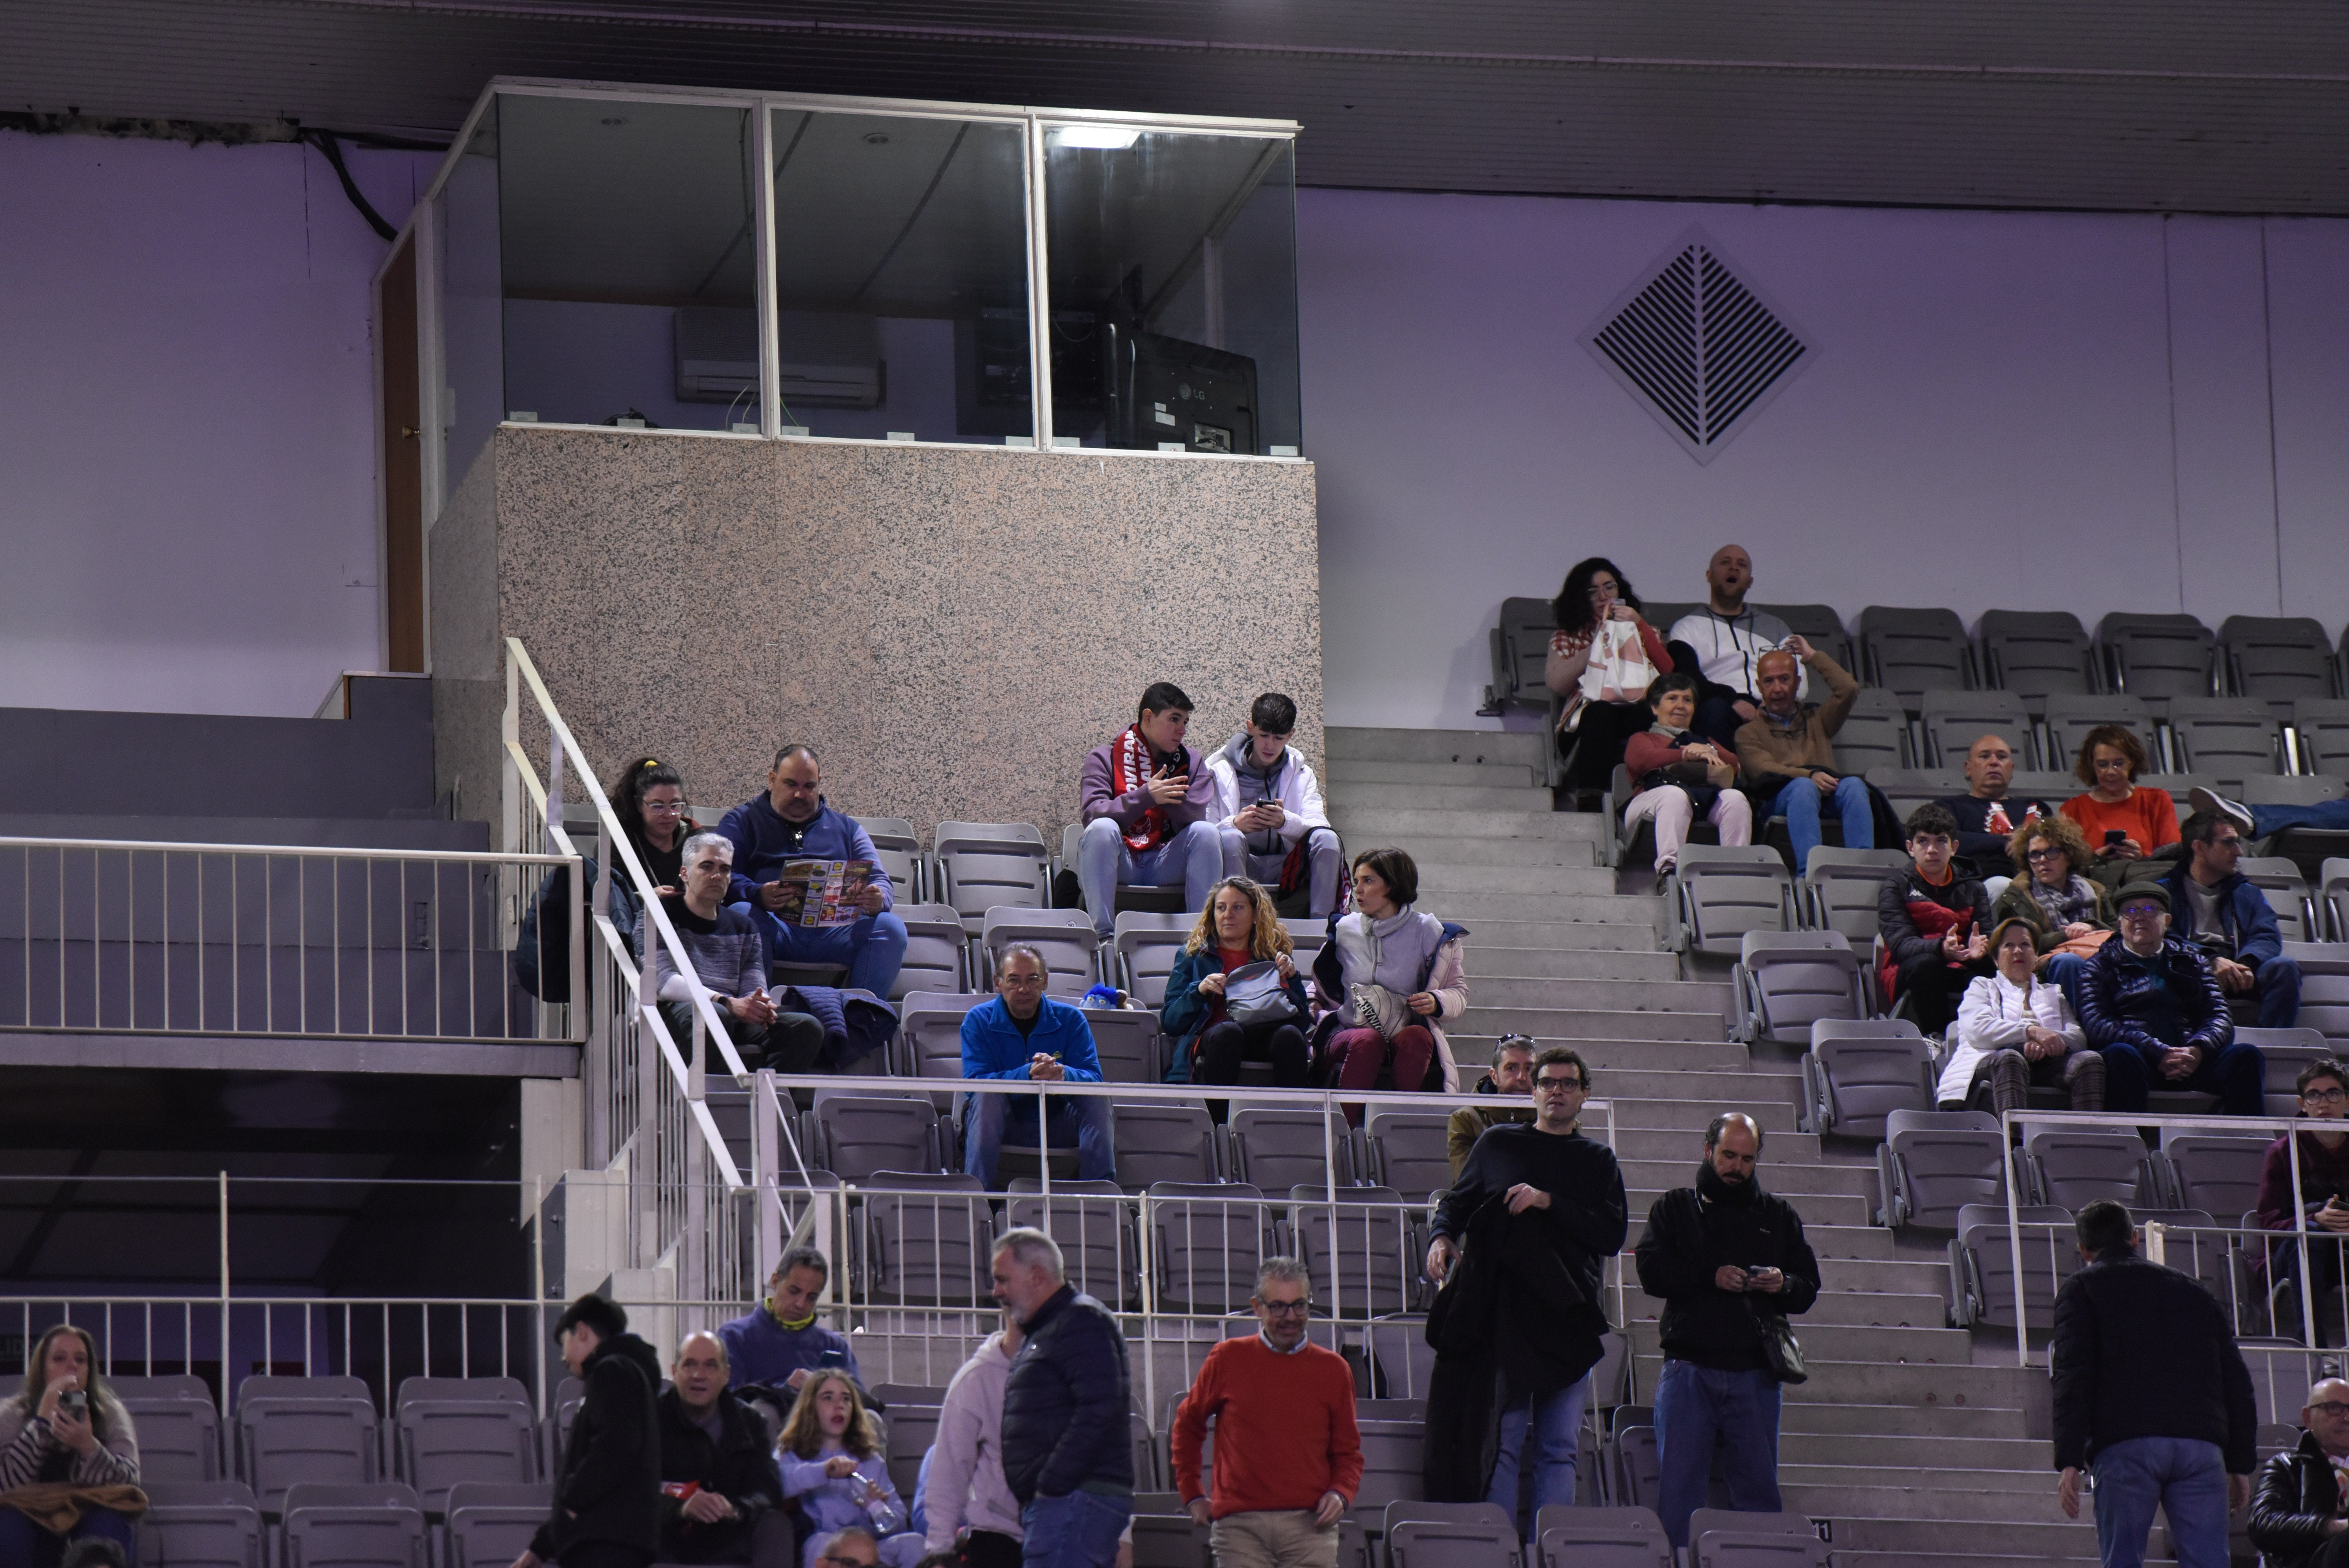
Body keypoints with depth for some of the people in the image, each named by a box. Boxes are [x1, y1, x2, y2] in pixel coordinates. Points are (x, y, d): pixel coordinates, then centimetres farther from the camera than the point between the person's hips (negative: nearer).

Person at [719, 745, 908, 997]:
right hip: (776, 927, -3)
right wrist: (757, 895, -24)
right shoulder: (742, 822, 17)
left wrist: (877, 900, -12)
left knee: (890, 927, -24)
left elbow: (881, 883, 16)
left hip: (833, 932, 3)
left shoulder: (846, 828, 26)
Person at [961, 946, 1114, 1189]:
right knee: (987, 1097, -31)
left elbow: (1094, 1078, -11)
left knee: (1097, 1098, -22)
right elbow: (975, 1082, -18)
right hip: (1003, 1127, -2)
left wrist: (1063, 1075, -36)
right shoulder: (978, 1020, -3)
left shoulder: (1070, 1020, 2)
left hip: (1057, 1126, 2)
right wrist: (1028, 1075, -35)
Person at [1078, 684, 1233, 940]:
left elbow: (1197, 820, -3)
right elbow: (1091, 814, -13)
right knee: (1103, 828, -32)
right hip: (1117, 867, -2)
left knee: (1206, 832, -22)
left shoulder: (1190, 762, 12)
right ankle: (1104, 935, -36)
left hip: (1166, 866, 2)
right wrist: (1145, 797, -25)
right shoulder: (1104, 758, 3)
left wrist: (1171, 799, -24)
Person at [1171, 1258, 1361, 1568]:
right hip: (1240, 1527, -1)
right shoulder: (1228, 1360, 6)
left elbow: (1348, 1452, 14)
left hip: (1309, 1525, 1)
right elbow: (1187, 1425, 18)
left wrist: (1341, 1493, -5)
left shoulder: (1333, 1370, 9)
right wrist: (1192, 1494, 13)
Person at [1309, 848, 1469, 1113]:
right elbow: (1321, 983, 27)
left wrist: (1436, 1002, -14)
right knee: (1368, 1040, -37)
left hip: (1407, 1034, -1)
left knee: (1415, 1038, -38)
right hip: (1347, 1034, 1)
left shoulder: (1426, 932, 4)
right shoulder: (1344, 930, 12)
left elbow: (1459, 993, 9)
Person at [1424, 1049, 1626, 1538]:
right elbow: (1455, 1204, 19)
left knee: (1558, 1450, 0)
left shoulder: (1598, 1161, 15)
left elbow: (1612, 1236, 3)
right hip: (1502, 1311, -1)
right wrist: (1441, 1237, -2)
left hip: (1568, 1318, 1)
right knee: (1504, 1443, -8)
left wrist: (1549, 1202, -7)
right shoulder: (1497, 1145, 14)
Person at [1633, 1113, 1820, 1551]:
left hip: (1754, 1375, 1)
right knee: (1676, 1487, -3)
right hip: (1689, 1368, -1)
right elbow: (1651, 1270, -2)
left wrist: (1783, 1285, -7)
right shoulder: (1675, 1209, 12)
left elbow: (1809, 1287, 16)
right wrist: (1711, 1277, -15)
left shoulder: (1778, 1215, 18)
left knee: (1759, 1490, 1)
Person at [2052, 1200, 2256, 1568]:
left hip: (2125, 1445, -3)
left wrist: (2069, 1462, -6)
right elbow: (2236, 1377, 21)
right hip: (2201, 1444, 3)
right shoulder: (2191, 1289, 26)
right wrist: (2240, 1464, 22)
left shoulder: (2081, 1290, 13)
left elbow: (2073, 1379, -1)